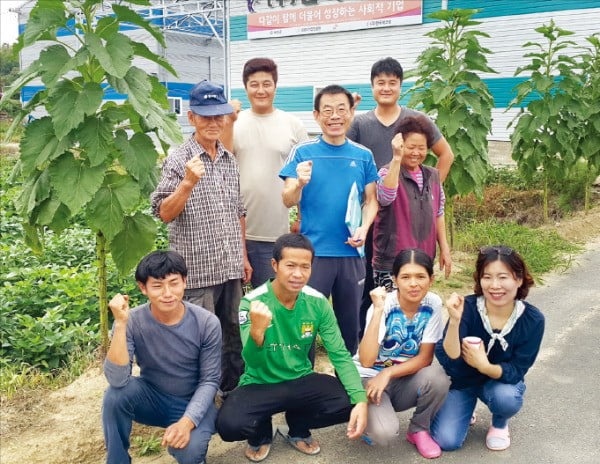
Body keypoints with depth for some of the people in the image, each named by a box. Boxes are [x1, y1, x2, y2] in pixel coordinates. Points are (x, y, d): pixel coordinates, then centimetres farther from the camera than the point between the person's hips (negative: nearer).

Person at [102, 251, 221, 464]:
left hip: (192, 403, -1)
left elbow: (209, 380, -12)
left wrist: (187, 422, -27)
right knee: (116, 394, -28)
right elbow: (117, 380, -29)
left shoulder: (207, 323, -19)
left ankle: (194, 445, 8)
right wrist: (120, 324, -37)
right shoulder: (133, 321, -18)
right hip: (152, 398, 1)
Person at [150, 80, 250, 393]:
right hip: (196, 270, -6)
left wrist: (243, 256, 16)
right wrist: (187, 183, -27)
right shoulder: (179, 160, -8)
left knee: (233, 335, 17)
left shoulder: (229, 160, 10)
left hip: (231, 268, 6)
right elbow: (164, 214, -13)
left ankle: (233, 391, 34)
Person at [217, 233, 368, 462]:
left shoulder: (318, 303, -9)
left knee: (351, 403, -22)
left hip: (301, 381, 3)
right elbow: (253, 363, -23)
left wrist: (361, 400, -25)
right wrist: (256, 331, -47)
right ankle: (261, 434, 9)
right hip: (260, 384, -3)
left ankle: (298, 429, 11)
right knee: (229, 425, -31)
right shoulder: (252, 302, -17)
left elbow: (340, 355, -9)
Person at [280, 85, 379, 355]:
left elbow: (371, 199, 9)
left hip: (351, 253, 3)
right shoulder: (302, 153, -2)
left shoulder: (363, 156, 5)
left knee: (349, 322, 15)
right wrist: (300, 183, -29)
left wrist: (364, 228, -10)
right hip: (313, 252, -2)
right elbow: (288, 201, -7)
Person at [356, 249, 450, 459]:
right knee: (384, 433, -30)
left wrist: (388, 374, -24)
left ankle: (419, 430, 0)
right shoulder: (383, 305, -21)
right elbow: (366, 361, -32)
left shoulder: (433, 304, -11)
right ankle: (368, 416, 8)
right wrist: (378, 311, -37)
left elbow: (426, 357, -10)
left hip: (403, 380, 4)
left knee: (437, 376, -28)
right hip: (369, 378, -3)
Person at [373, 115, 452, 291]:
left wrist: (444, 249, 14)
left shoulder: (433, 175, 9)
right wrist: (397, 158, -34)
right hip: (392, 262, -5)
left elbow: (438, 215, 16)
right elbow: (385, 197, -29)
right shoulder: (388, 172, -7)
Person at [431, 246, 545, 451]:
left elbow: (516, 371, -17)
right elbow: (449, 361, -31)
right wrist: (455, 321, -46)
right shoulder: (467, 308, -26)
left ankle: (499, 424, 4)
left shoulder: (533, 320, -21)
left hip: (502, 380, 1)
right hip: (462, 380, 0)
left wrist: (484, 366, -36)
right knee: (447, 441, -15)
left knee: (506, 397, -33)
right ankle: (466, 409, 20)